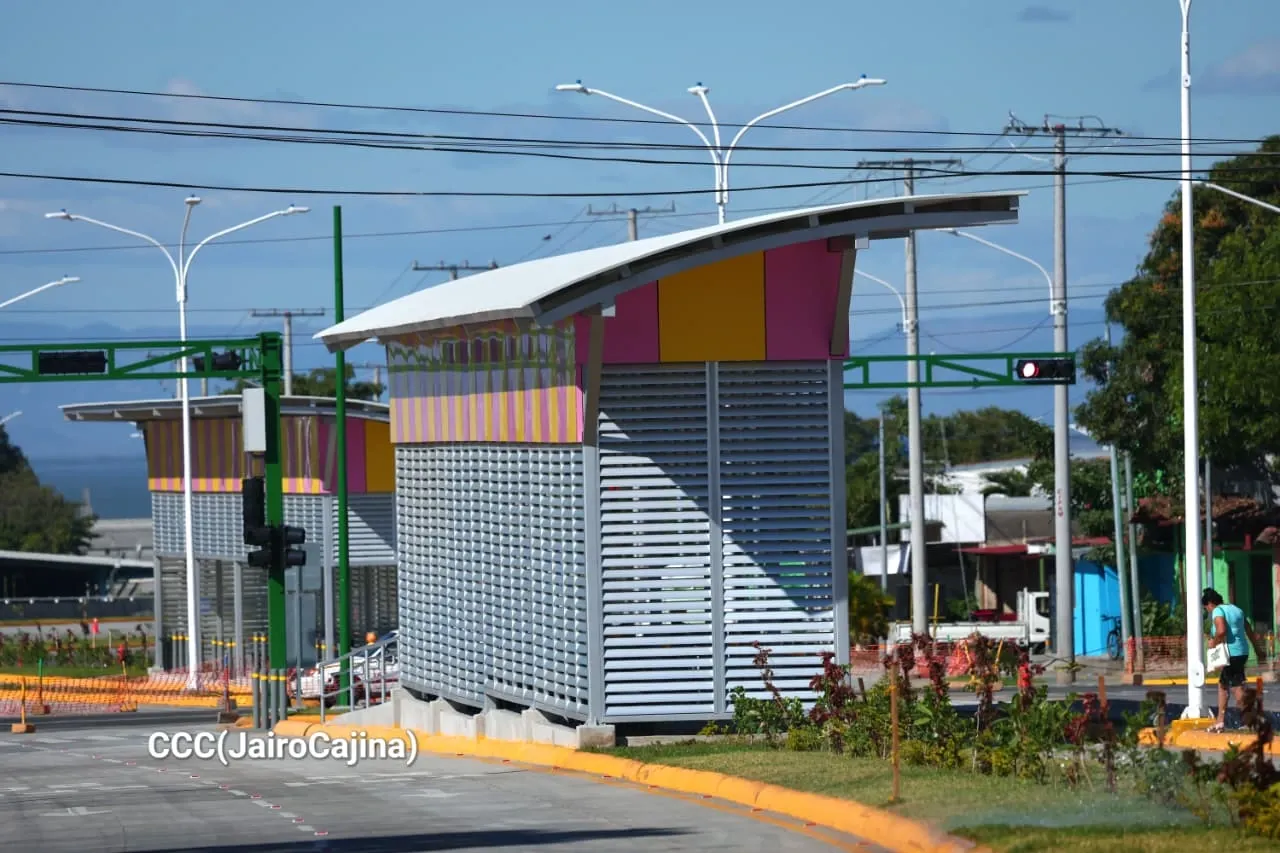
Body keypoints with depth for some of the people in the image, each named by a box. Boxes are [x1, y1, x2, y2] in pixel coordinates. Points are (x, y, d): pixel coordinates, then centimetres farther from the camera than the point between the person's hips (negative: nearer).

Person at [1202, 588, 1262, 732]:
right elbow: (1249, 631, 21)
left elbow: (1221, 630, -26)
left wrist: (1214, 642, -8)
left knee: (1237, 687, -7)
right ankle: (1220, 721, 21)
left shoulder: (1217, 611, -8)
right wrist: (1257, 649, 28)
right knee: (1223, 684, 19)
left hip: (1231, 654, -9)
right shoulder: (1236, 610, 18)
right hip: (1242, 652, 9)